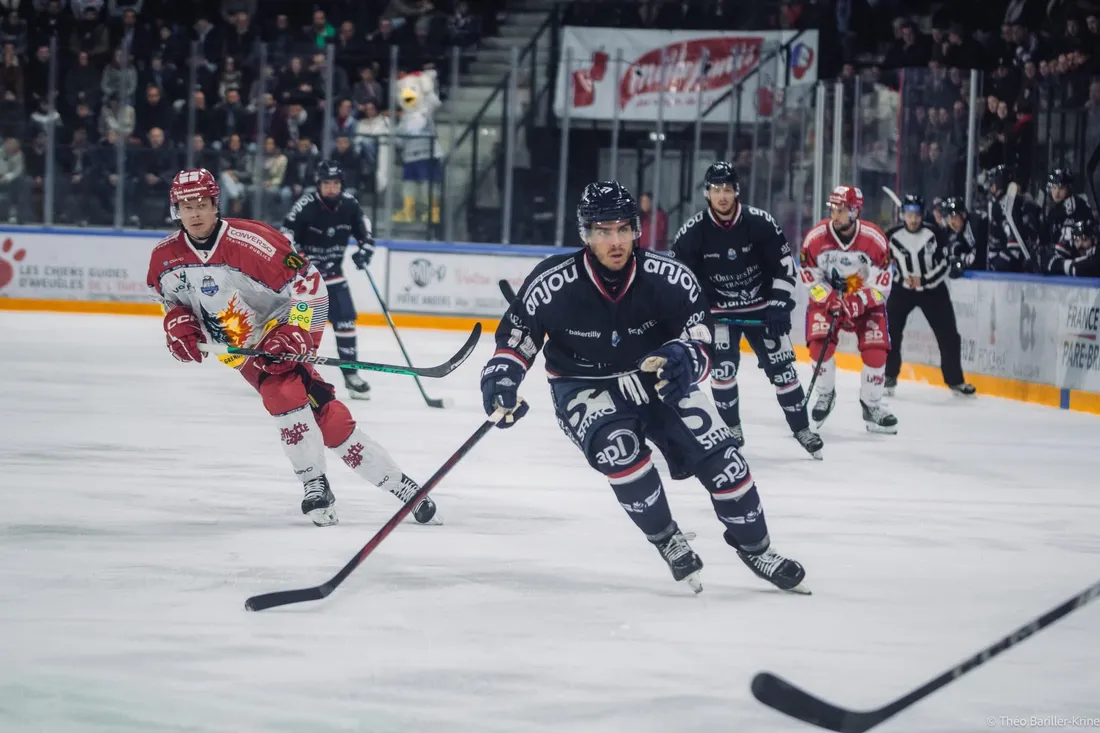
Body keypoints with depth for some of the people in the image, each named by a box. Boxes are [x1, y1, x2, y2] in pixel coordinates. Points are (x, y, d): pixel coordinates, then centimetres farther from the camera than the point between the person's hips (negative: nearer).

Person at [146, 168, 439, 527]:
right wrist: (177, 323, -5)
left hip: (278, 334, -5)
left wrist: (296, 332, -25)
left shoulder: (249, 241, -26)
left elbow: (307, 281, -21)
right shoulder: (165, 257, -7)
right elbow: (170, 296, 15)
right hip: (236, 347, 5)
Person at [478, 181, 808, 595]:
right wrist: (501, 377, -23)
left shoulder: (669, 279, -21)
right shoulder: (552, 283, -23)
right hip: (585, 388, -2)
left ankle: (754, 547, 12)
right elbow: (517, 334, -7)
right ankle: (668, 542, -11)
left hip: (655, 378, 2)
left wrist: (684, 358, -41)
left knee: (716, 450, -10)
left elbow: (699, 343, -18)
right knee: (618, 445, -31)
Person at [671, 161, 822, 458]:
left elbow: (784, 264, -9)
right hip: (718, 311, 0)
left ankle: (801, 429, 12)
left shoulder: (760, 222, -15)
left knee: (781, 366, 0)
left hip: (760, 307, 0)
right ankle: (732, 429, 3)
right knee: (722, 367, -14)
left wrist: (779, 305, -15)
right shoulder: (692, 232, -15)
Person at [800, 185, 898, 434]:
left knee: (876, 351, -11)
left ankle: (872, 406, 8)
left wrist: (858, 302, -30)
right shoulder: (815, 237, -19)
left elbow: (882, 282, -16)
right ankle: (825, 395, 6)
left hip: (866, 301, 0)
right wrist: (830, 299, -24)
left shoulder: (875, 238, -21)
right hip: (826, 297, 0)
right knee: (820, 345, -19)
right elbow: (811, 277, -9)